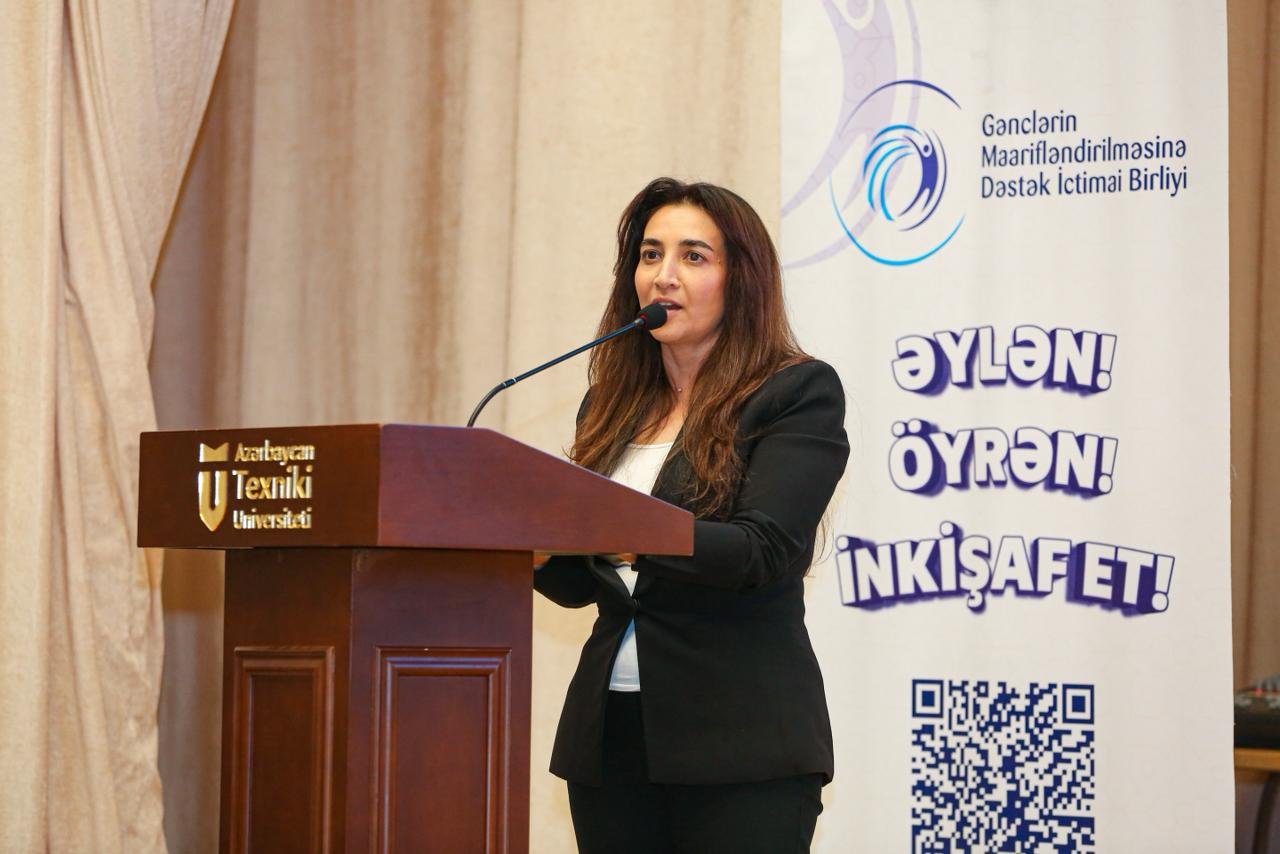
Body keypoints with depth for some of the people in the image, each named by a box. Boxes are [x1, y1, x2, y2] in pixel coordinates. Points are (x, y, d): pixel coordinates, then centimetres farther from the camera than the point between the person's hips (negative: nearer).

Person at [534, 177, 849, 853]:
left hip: (739, 746, -5)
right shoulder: (611, 405, 14)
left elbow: (763, 551, -17)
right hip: (610, 737, 5)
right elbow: (579, 583, 15)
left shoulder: (800, 392, -3)